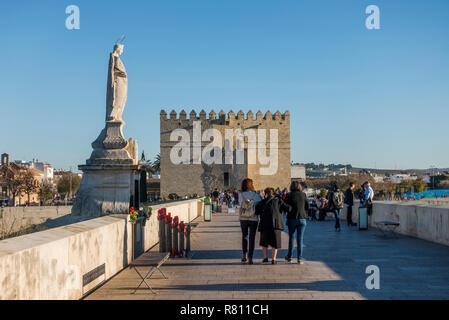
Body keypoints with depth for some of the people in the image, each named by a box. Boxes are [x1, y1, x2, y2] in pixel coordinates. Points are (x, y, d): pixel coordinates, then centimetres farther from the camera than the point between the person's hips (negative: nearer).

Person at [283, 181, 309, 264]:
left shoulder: (289, 195, -6)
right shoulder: (303, 195, 0)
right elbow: (307, 207, 6)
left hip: (292, 218, -1)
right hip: (302, 218, 1)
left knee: (291, 237, 15)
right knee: (300, 239, 5)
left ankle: (289, 257, 23)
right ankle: (300, 258, 3)